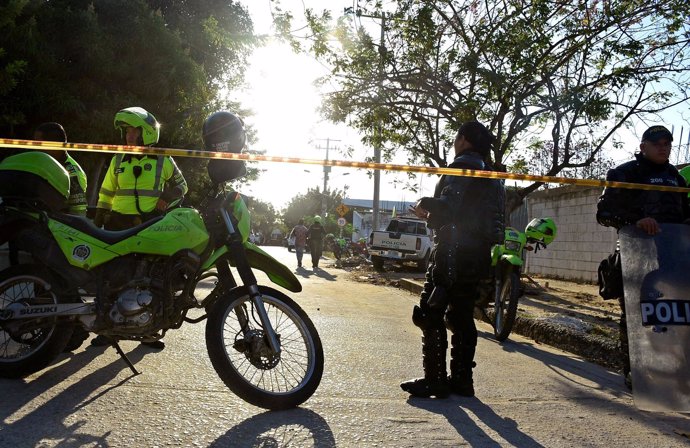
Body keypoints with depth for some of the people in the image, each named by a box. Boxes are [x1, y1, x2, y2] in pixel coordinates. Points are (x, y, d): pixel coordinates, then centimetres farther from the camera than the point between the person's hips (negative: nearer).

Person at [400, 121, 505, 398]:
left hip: (454, 254, -10)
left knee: (430, 315, -5)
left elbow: (449, 206, -22)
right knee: (462, 318, 12)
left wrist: (425, 203, -3)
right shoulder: (489, 174, 22)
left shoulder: (463, 167, -8)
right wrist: (431, 215, 24)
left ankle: (435, 380, -5)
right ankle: (462, 380, 15)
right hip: (477, 257, 10)